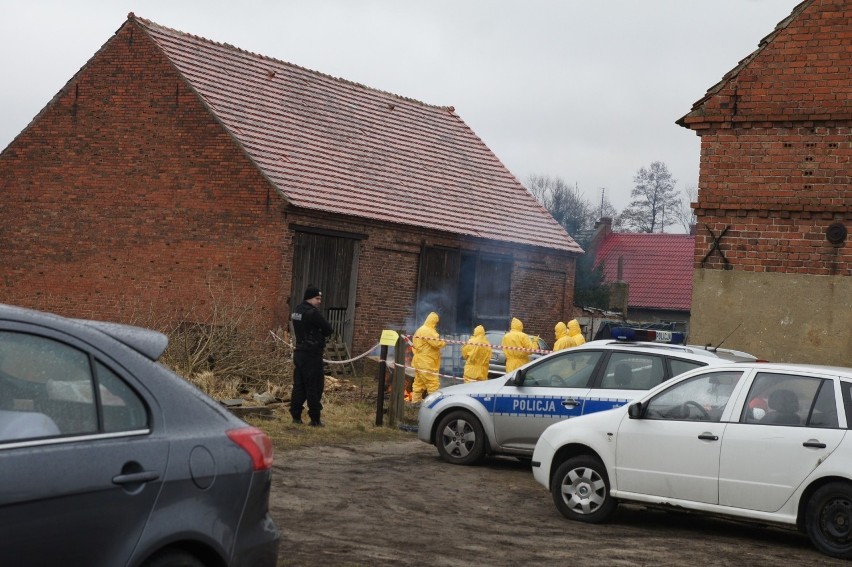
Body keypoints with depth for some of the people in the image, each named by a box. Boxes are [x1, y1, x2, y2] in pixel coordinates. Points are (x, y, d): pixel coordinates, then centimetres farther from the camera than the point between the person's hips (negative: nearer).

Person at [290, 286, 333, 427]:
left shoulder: (297, 310, 11)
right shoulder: (312, 313, -17)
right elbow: (328, 330, -13)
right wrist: (321, 332, 7)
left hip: (299, 352, 9)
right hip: (312, 355, -9)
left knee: (299, 386, 11)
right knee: (314, 387, -3)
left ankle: (296, 416, 13)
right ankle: (315, 419, 0)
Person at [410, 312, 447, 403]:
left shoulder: (420, 330, 18)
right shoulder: (428, 331, -15)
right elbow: (436, 342, -22)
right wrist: (444, 343, -2)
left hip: (419, 362, 10)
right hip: (427, 363, -10)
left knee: (419, 382, 12)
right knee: (433, 384, -10)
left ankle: (415, 400, 13)